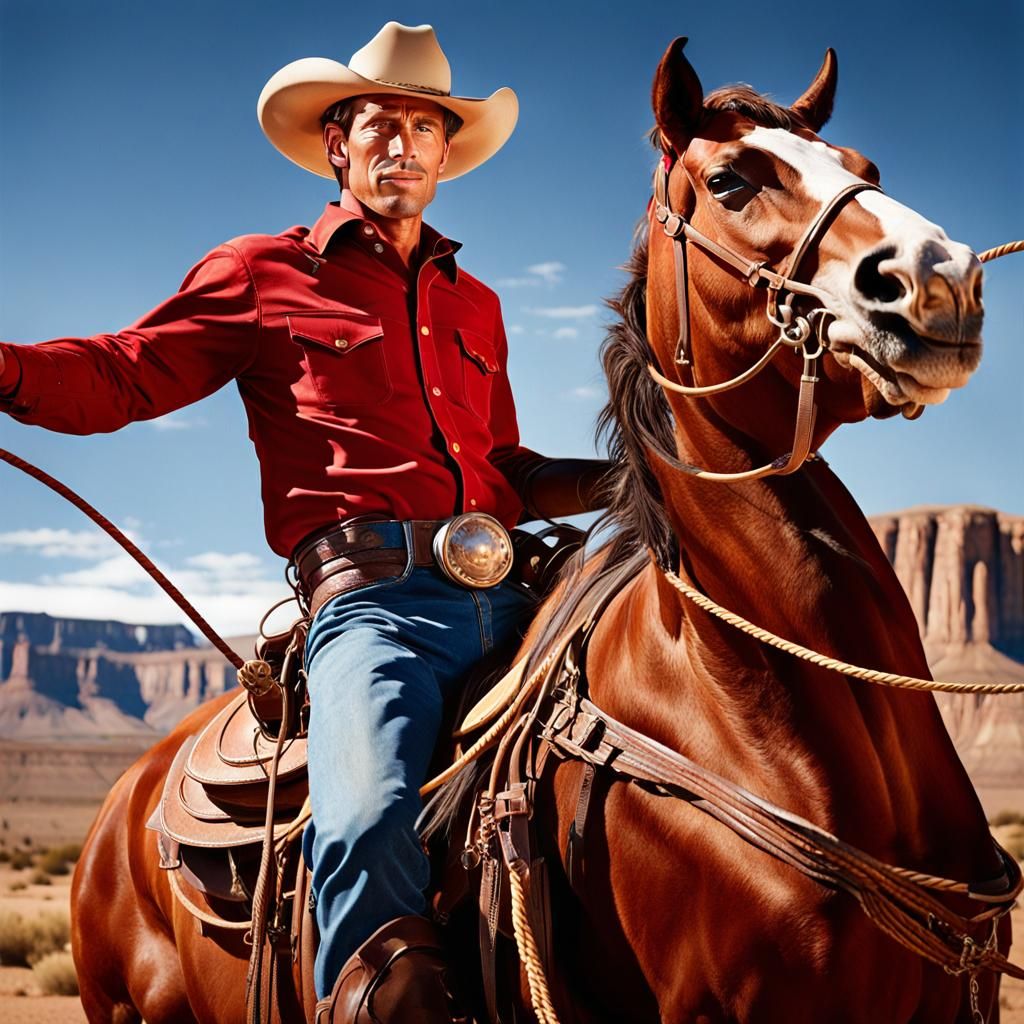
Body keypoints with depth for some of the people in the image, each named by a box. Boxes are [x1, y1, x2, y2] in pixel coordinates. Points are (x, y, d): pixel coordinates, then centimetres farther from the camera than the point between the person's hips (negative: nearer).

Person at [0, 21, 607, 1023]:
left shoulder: (473, 305, 30)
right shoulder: (263, 273, 15)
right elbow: (123, 376, 8)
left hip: (504, 599, 6)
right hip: (375, 594, -5)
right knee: (371, 826, -34)